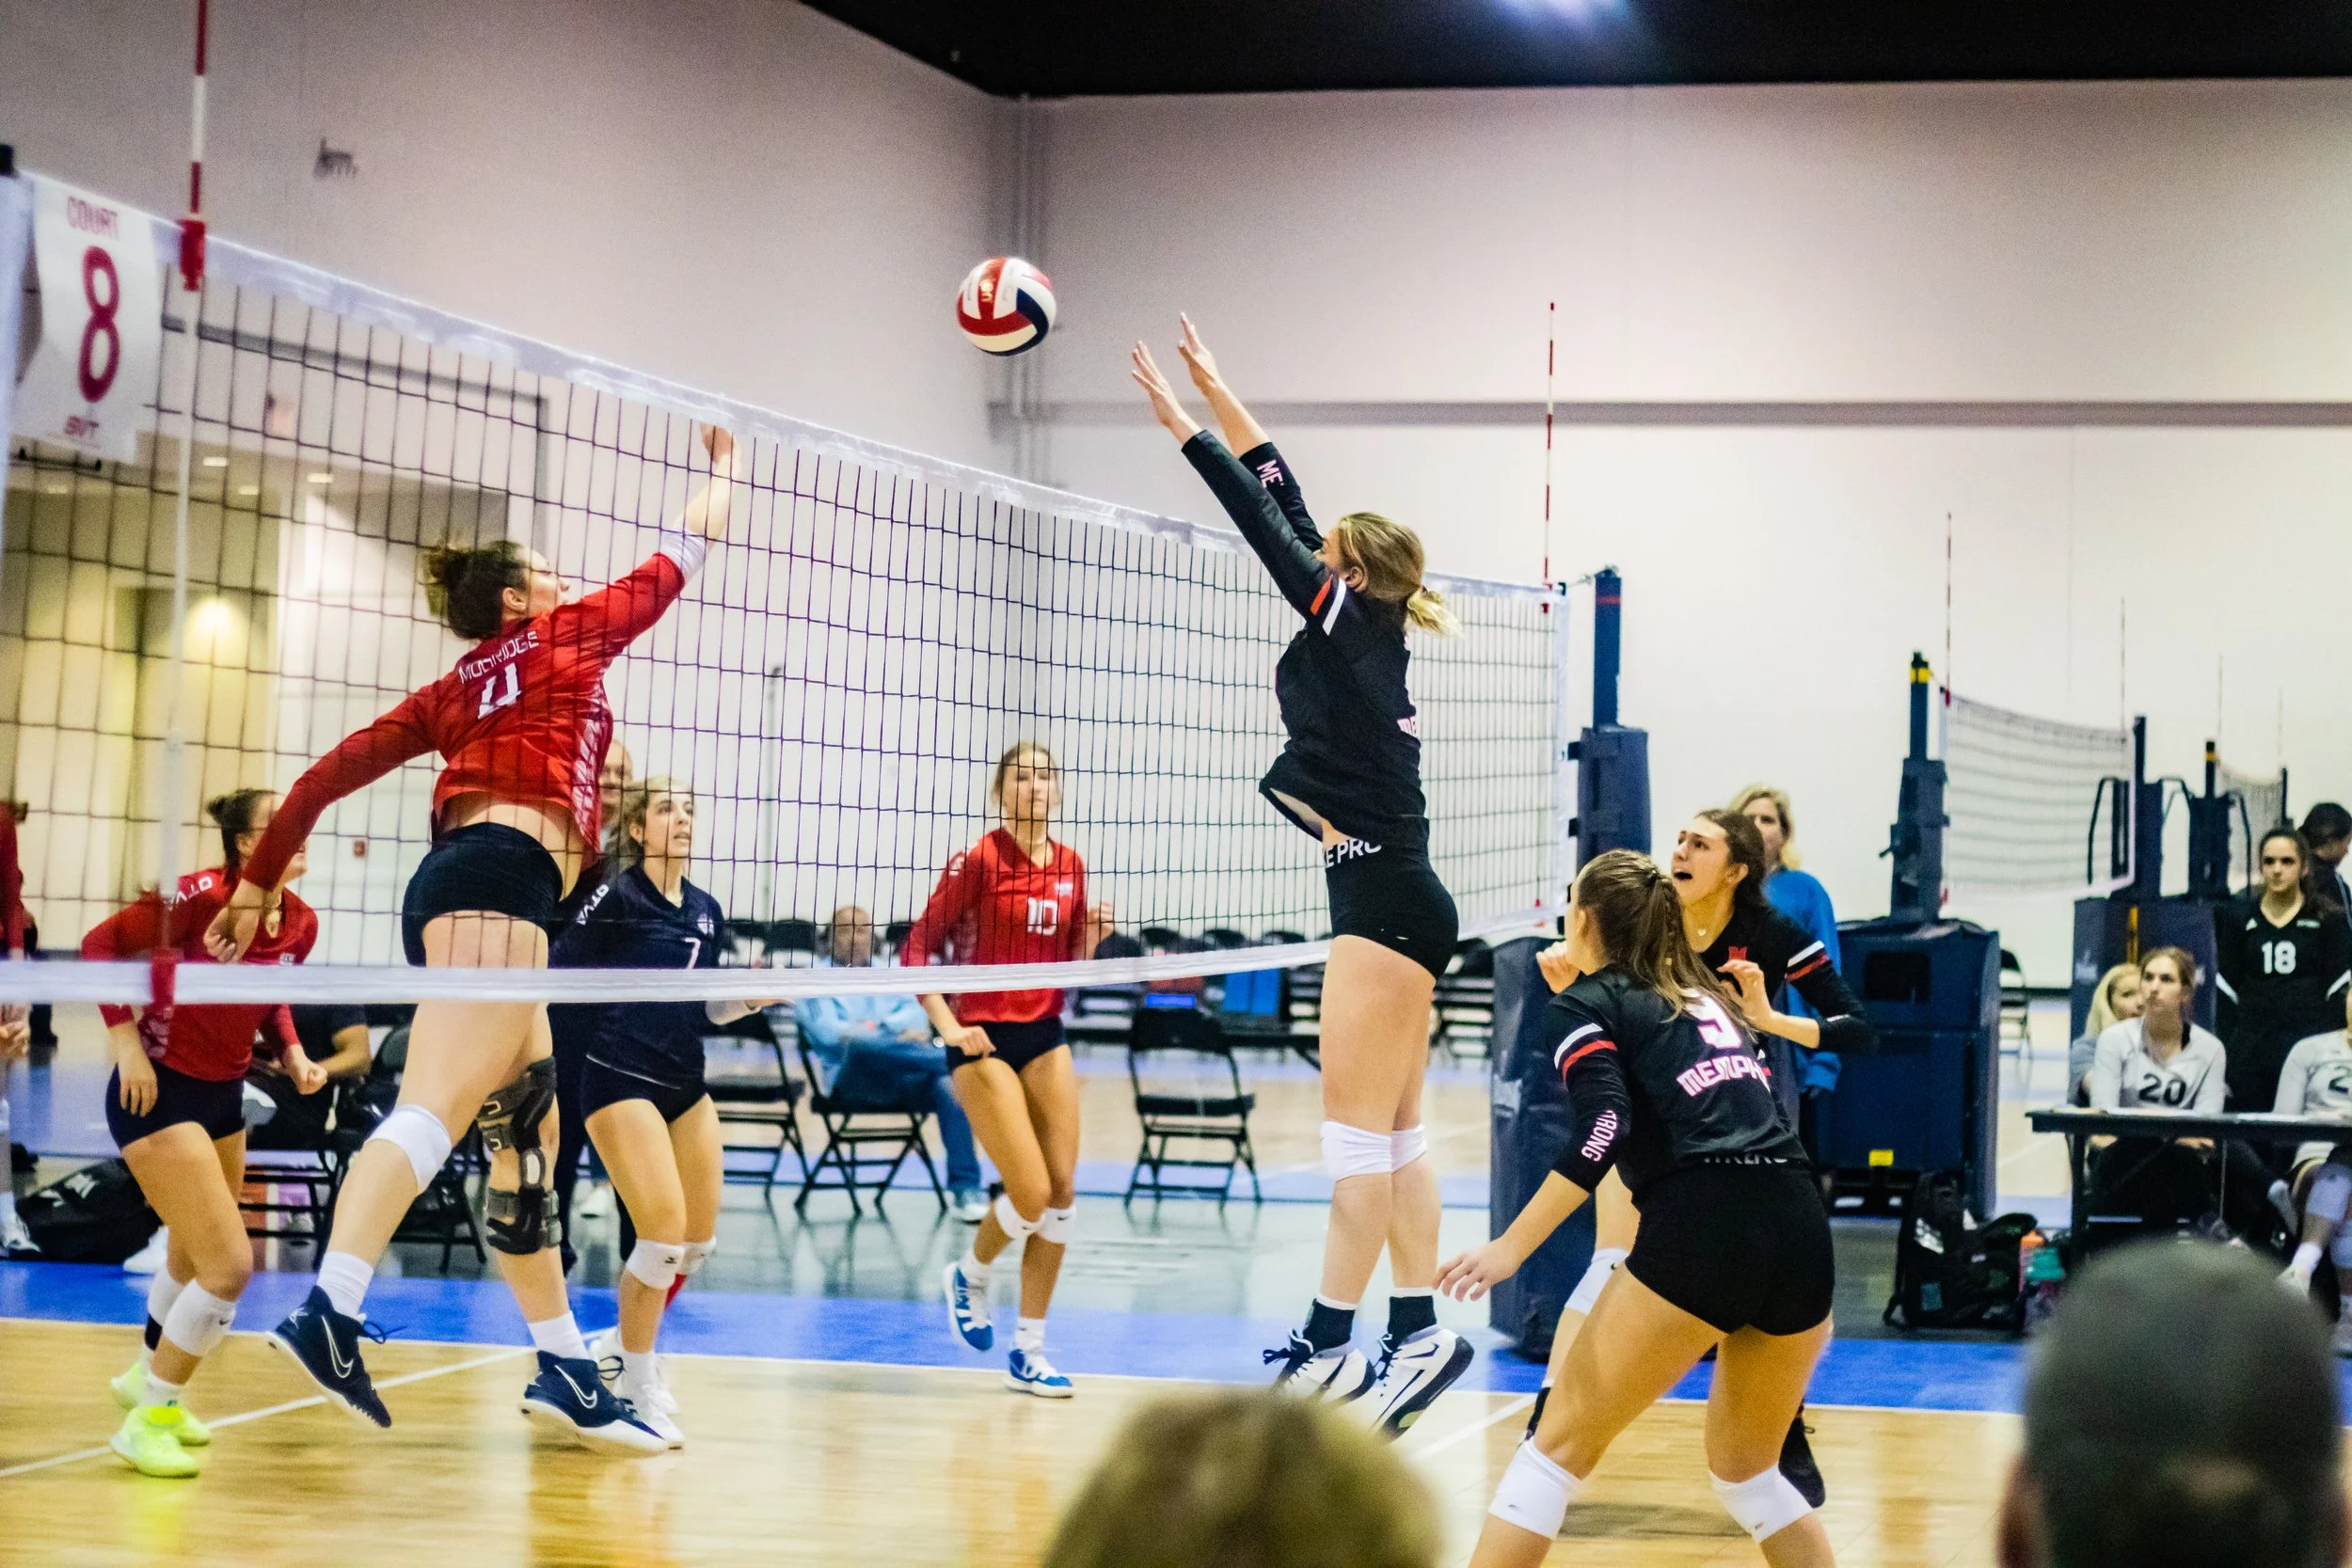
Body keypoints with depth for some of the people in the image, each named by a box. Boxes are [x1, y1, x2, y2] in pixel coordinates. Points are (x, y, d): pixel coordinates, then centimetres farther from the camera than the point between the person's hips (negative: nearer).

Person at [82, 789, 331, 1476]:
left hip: (223, 1096, 8)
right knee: (230, 1265, -15)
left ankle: (146, 1376, 52)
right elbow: (101, 944, -17)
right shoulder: (203, 896, -23)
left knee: (193, 1256, 25)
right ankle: (147, 1421, 0)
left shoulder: (301, 924, -2)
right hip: (158, 1093, -8)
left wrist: (293, 1053, -1)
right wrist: (127, 1043, -21)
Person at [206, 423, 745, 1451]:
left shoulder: (452, 691, 26)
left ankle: (566, 1370, 15)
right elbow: (676, 561, 25)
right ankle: (329, 1313, -42)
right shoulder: (567, 637, 13)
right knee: (437, 1102, -24)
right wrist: (721, 477, 41)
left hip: (452, 882, 9)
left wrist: (258, 884, 24)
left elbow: (333, 771, 20)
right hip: (498, 880, -9)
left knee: (527, 1130, 12)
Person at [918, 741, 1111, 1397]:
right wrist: (948, 1024, -18)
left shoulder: (1070, 865, 7)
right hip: (985, 1041, -6)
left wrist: (1091, 933, -5)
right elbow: (917, 949, -9)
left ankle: (1029, 1351, 10)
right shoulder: (979, 860, -10)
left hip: (1044, 1037, 6)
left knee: (1063, 1193, 0)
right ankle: (969, 1275, 20)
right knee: (1031, 1196, -13)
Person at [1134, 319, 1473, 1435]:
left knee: (1358, 1131, -8)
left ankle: (1329, 1345, -7)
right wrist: (1215, 390, 20)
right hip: (1395, 903, 10)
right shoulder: (1369, 635, 12)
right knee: (1391, 1134, 10)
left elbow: (1265, 525, -10)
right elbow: (1286, 507, 17)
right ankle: (1417, 1333, 13)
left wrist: (1181, 422, -5)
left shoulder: (1351, 626, -9)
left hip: (1385, 903, -10)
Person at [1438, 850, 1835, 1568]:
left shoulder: (1581, 1006, 9)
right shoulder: (1710, 997, 27)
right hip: (1801, 1230, 6)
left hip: (1700, 1234, -6)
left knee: (1561, 1444, 4)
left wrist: (1510, 1248, -10)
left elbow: (1603, 1130, -8)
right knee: (1745, 1472, 24)